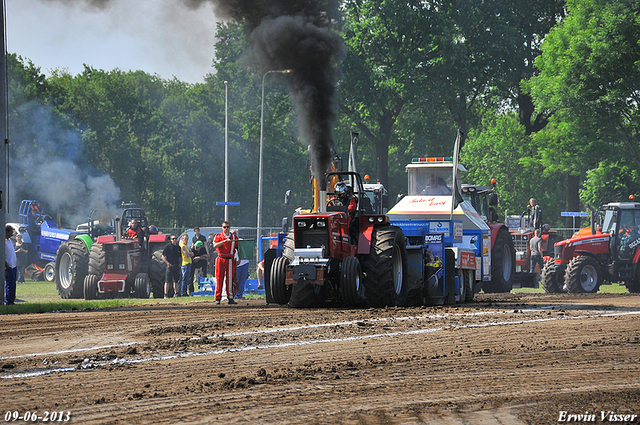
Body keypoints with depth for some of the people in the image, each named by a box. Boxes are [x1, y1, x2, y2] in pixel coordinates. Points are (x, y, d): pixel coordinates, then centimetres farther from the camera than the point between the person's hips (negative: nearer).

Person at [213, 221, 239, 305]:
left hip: (230, 260, 2)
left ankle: (230, 298, 4)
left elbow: (238, 248, 14)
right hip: (221, 259, -2)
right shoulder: (218, 237, 4)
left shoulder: (234, 237, 12)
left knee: (230, 279, 0)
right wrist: (224, 241, -25)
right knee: (219, 279, -4)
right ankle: (218, 298, -2)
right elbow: (215, 245, -15)